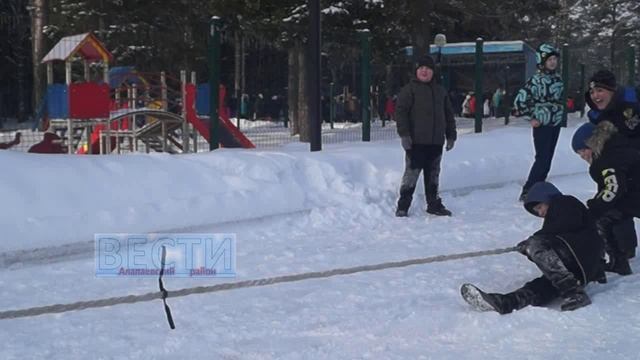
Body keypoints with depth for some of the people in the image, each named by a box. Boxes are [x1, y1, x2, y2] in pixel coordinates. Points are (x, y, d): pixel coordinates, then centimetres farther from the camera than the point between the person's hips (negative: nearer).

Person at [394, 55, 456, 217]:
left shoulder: (440, 91, 17)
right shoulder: (409, 89, -2)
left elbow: (449, 114, 22)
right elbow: (400, 111, -10)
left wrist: (451, 135, 16)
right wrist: (404, 134, -19)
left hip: (436, 142, 5)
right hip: (416, 142, -5)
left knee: (433, 175, 12)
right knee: (411, 173, -6)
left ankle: (434, 204, 22)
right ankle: (402, 206, 0)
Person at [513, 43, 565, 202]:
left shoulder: (557, 78, 8)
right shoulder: (536, 80, -15)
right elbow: (520, 100, -18)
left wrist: (559, 112, 11)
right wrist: (532, 117, -12)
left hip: (556, 124, 7)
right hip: (542, 124, -7)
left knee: (547, 159, 10)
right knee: (542, 158, -10)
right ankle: (527, 192, -5)